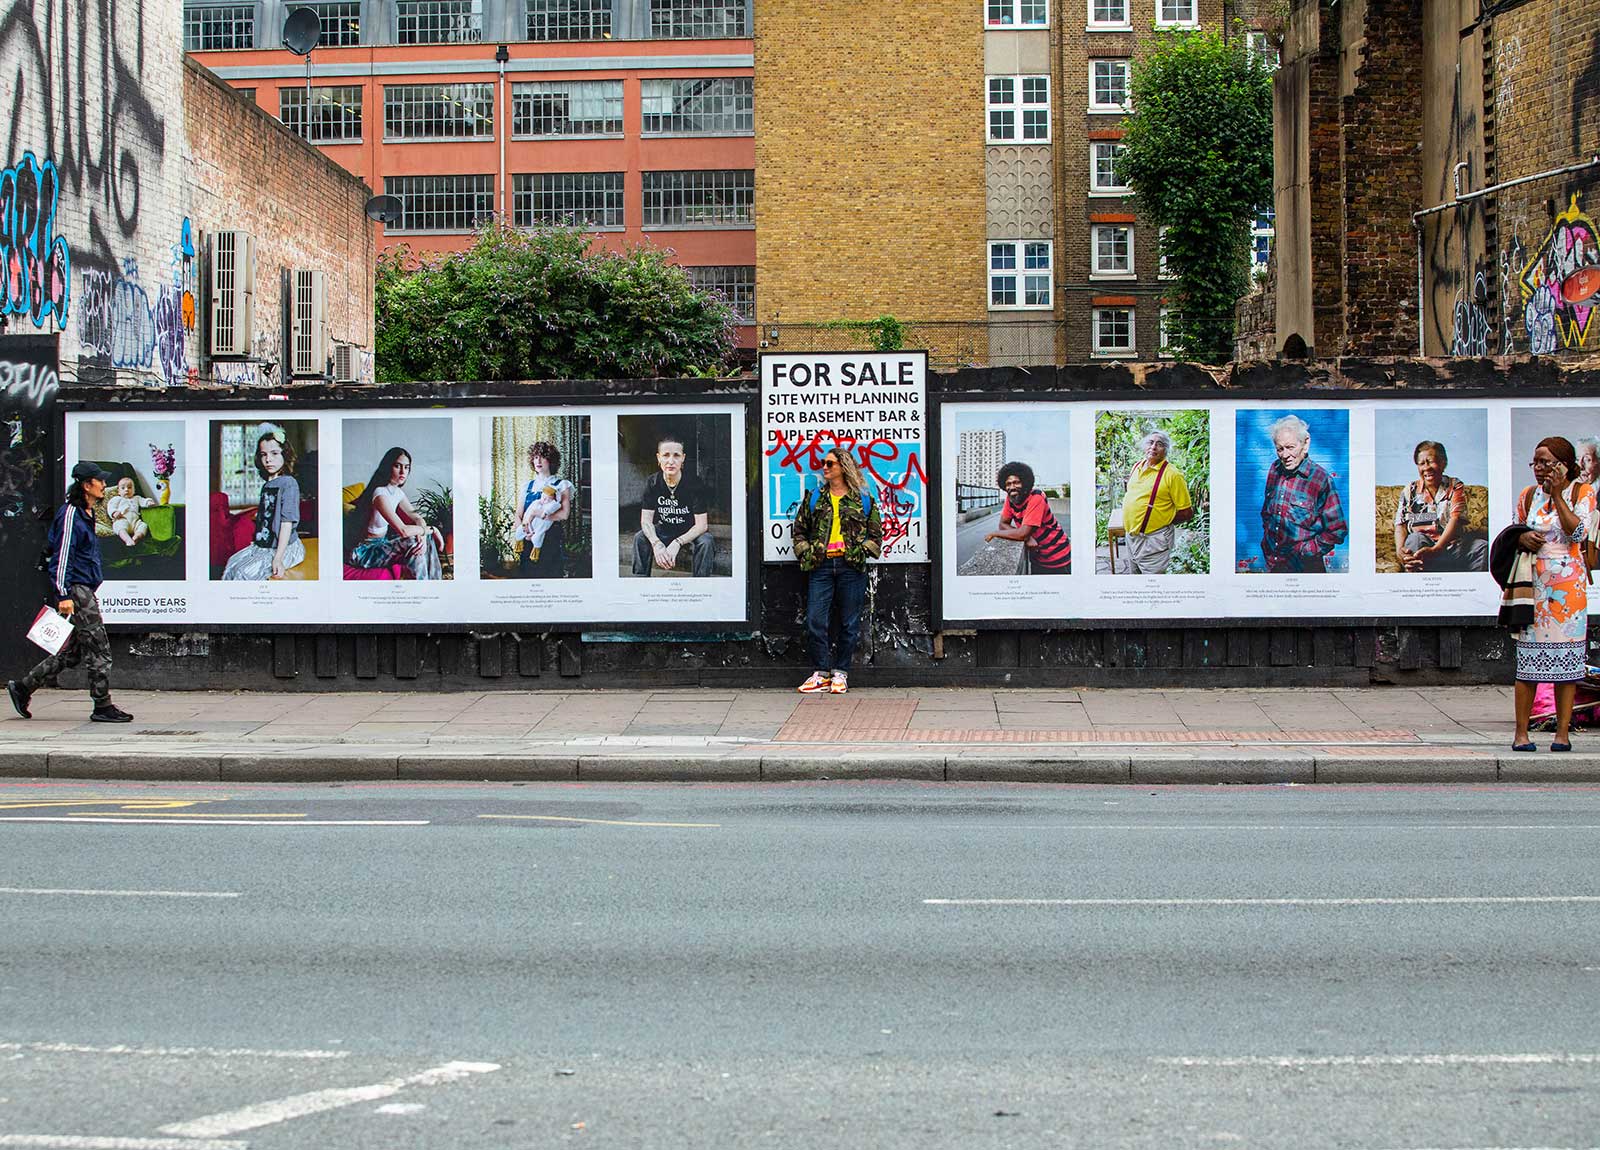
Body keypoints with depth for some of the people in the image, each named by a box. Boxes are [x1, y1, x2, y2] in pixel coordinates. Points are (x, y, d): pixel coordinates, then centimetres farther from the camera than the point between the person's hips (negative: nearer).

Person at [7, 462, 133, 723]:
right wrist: (64, 595, -22)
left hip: (85, 590, 10)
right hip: (75, 590, -10)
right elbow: (62, 556, -17)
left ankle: (23, 687, 17)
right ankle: (102, 707, -2)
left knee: (73, 651, 11)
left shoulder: (86, 514, 19)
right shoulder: (70, 515, -12)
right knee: (98, 648, -7)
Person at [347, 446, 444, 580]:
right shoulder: (380, 494, -25)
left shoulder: (398, 492, 5)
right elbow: (403, 530, -33)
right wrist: (431, 529, -19)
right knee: (413, 542, -26)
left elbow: (417, 518, 5)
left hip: (382, 543, 9)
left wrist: (423, 534, -19)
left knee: (427, 539, -3)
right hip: (365, 552, -9)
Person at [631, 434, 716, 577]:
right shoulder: (653, 483, -11)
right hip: (664, 531, 3)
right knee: (640, 537, -22)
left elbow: (701, 525, -22)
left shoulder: (694, 484, -20)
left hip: (691, 533, -3)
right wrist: (656, 544, -33)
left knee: (706, 542, -33)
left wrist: (677, 543, -36)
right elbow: (646, 520, -13)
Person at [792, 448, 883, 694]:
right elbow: (798, 530, 18)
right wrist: (805, 552, 5)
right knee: (816, 620, -6)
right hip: (821, 566, 2)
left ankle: (840, 673, 10)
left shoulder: (863, 501, 8)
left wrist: (860, 551, -3)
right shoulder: (813, 499, 14)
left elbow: (876, 533, 10)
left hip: (851, 566, -2)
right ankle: (821, 674, 2)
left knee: (849, 623, 1)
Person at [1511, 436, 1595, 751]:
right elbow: (1515, 533, 19)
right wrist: (1522, 539, -5)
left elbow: (1577, 533, -12)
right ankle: (1521, 732, 0)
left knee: (1566, 658, -2)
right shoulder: (1528, 495, 10)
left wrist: (1557, 495, -13)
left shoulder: (1582, 492, 1)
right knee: (1528, 657, -2)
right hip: (1534, 583, 2)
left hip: (1568, 584, -2)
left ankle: (1562, 732, 2)